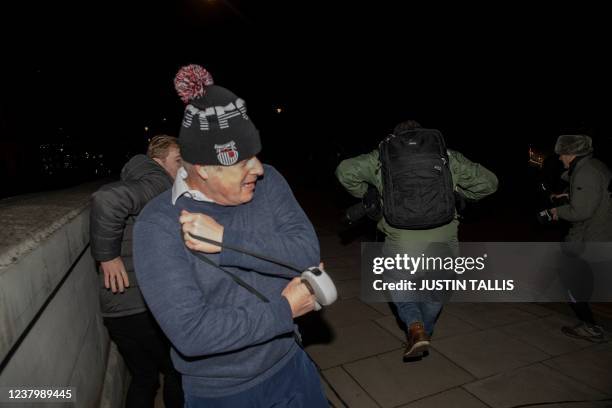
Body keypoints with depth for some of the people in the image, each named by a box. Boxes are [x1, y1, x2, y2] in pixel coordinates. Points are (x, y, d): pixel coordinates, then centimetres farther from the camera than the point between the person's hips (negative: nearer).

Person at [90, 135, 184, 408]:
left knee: (144, 378, 23)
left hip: (118, 308, 8)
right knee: (179, 372, 13)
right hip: (142, 308, -8)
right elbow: (107, 200, -32)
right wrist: (108, 256, -23)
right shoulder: (158, 184, -14)